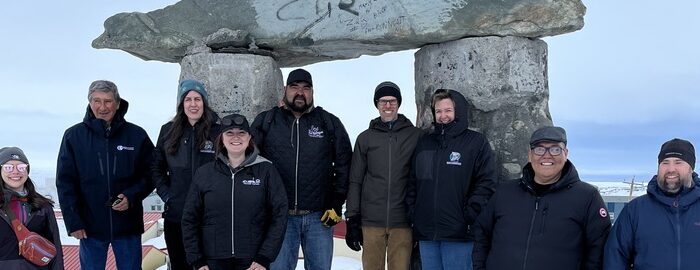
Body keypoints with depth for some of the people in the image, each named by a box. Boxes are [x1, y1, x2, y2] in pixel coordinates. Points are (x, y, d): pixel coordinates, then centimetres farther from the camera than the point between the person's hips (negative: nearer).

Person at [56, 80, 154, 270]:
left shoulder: (137, 135, 0)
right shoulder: (74, 136, 0)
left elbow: (149, 175, 3)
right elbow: (65, 182, 0)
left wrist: (131, 197, -14)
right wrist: (73, 222, -6)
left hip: (128, 225, 0)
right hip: (90, 226, 0)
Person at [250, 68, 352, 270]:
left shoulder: (330, 123, 7)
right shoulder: (265, 122, 6)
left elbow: (344, 165, 7)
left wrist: (336, 204, 1)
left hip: (319, 217, 1)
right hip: (279, 215, 0)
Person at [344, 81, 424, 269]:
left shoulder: (416, 136, 5)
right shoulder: (365, 138, 9)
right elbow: (355, 181, 9)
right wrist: (352, 219, 4)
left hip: (403, 221, -1)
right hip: (371, 221, 1)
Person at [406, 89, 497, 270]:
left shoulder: (476, 142, 0)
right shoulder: (424, 143, 15)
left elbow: (486, 184, -6)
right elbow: (413, 182, 18)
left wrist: (469, 216, -12)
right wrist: (412, 212, 7)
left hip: (459, 234, -4)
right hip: (425, 233, 5)